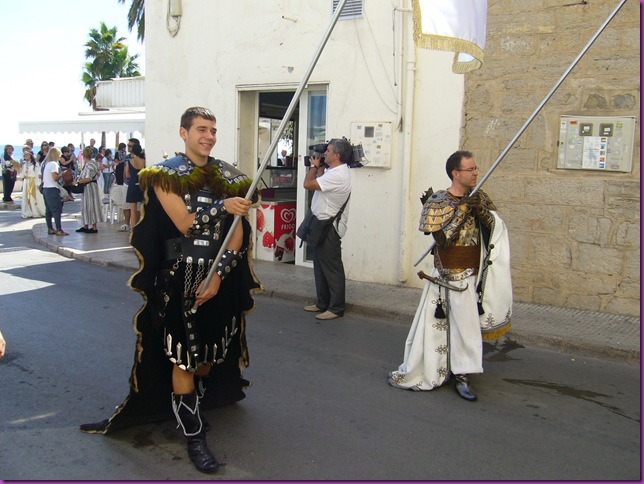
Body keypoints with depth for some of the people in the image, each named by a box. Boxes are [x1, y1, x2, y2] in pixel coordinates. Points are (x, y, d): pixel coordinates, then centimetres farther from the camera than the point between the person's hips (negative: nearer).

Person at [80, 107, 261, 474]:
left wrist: (219, 275, -11)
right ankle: (194, 435, 13)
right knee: (183, 357, -1)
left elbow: (237, 232, -1)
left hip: (221, 278, 4)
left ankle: (192, 400, 41)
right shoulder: (167, 174, -3)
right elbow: (183, 223, -14)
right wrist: (222, 207, -18)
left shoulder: (230, 177, 5)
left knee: (212, 351, 15)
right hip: (180, 278, -4)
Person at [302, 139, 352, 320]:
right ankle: (322, 303, 26)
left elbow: (308, 184, -22)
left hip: (329, 228, -11)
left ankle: (336, 308, 2)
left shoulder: (337, 175, -22)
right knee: (320, 266, 17)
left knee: (332, 268, -4)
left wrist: (314, 166, -5)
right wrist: (319, 167, 11)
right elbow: (319, 182, 23)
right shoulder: (334, 172, 11)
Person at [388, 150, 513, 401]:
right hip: (451, 275, -4)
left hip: (476, 273, 4)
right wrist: (463, 211, -21)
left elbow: (494, 225, -5)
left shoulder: (479, 197, 4)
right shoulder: (438, 202, -10)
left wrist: (481, 211, -22)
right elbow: (442, 240, -18)